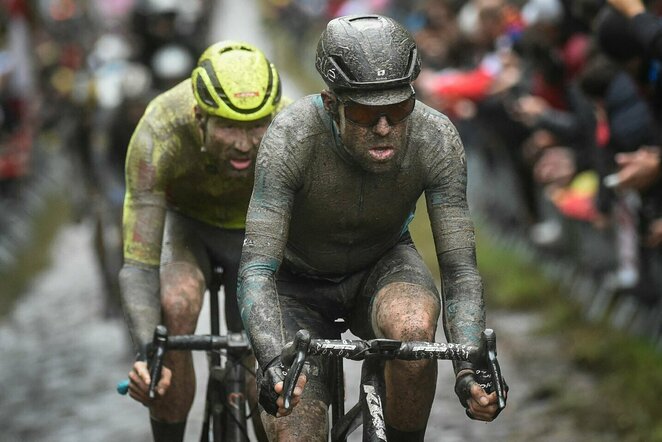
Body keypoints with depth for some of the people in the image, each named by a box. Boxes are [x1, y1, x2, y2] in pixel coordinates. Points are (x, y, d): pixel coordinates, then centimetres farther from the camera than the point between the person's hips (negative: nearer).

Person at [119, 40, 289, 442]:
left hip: (258, 231, 1)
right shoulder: (159, 135, -39)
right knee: (176, 305, -32)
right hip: (185, 220, -1)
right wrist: (146, 355, -56)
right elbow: (139, 267, -40)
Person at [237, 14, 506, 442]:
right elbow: (256, 270, -36)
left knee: (413, 327, -35)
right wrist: (273, 365, -53)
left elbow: (460, 270, -24)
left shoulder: (437, 139, -28)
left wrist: (469, 371, -41)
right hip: (299, 282, -1)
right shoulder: (291, 137, -33)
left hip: (382, 265, 1)